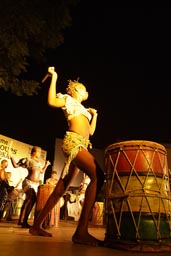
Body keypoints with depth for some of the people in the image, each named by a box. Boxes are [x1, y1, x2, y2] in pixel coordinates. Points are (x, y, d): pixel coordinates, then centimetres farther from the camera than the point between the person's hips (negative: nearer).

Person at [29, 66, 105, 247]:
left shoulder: (82, 109, 35)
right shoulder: (69, 99, 14)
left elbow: (91, 131, 32)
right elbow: (51, 101, -6)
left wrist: (94, 115, 35)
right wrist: (54, 77, 1)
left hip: (81, 145, 9)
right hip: (73, 142, -9)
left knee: (60, 189, 6)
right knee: (97, 175, -28)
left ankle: (37, 225, 15)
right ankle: (81, 231, -33)